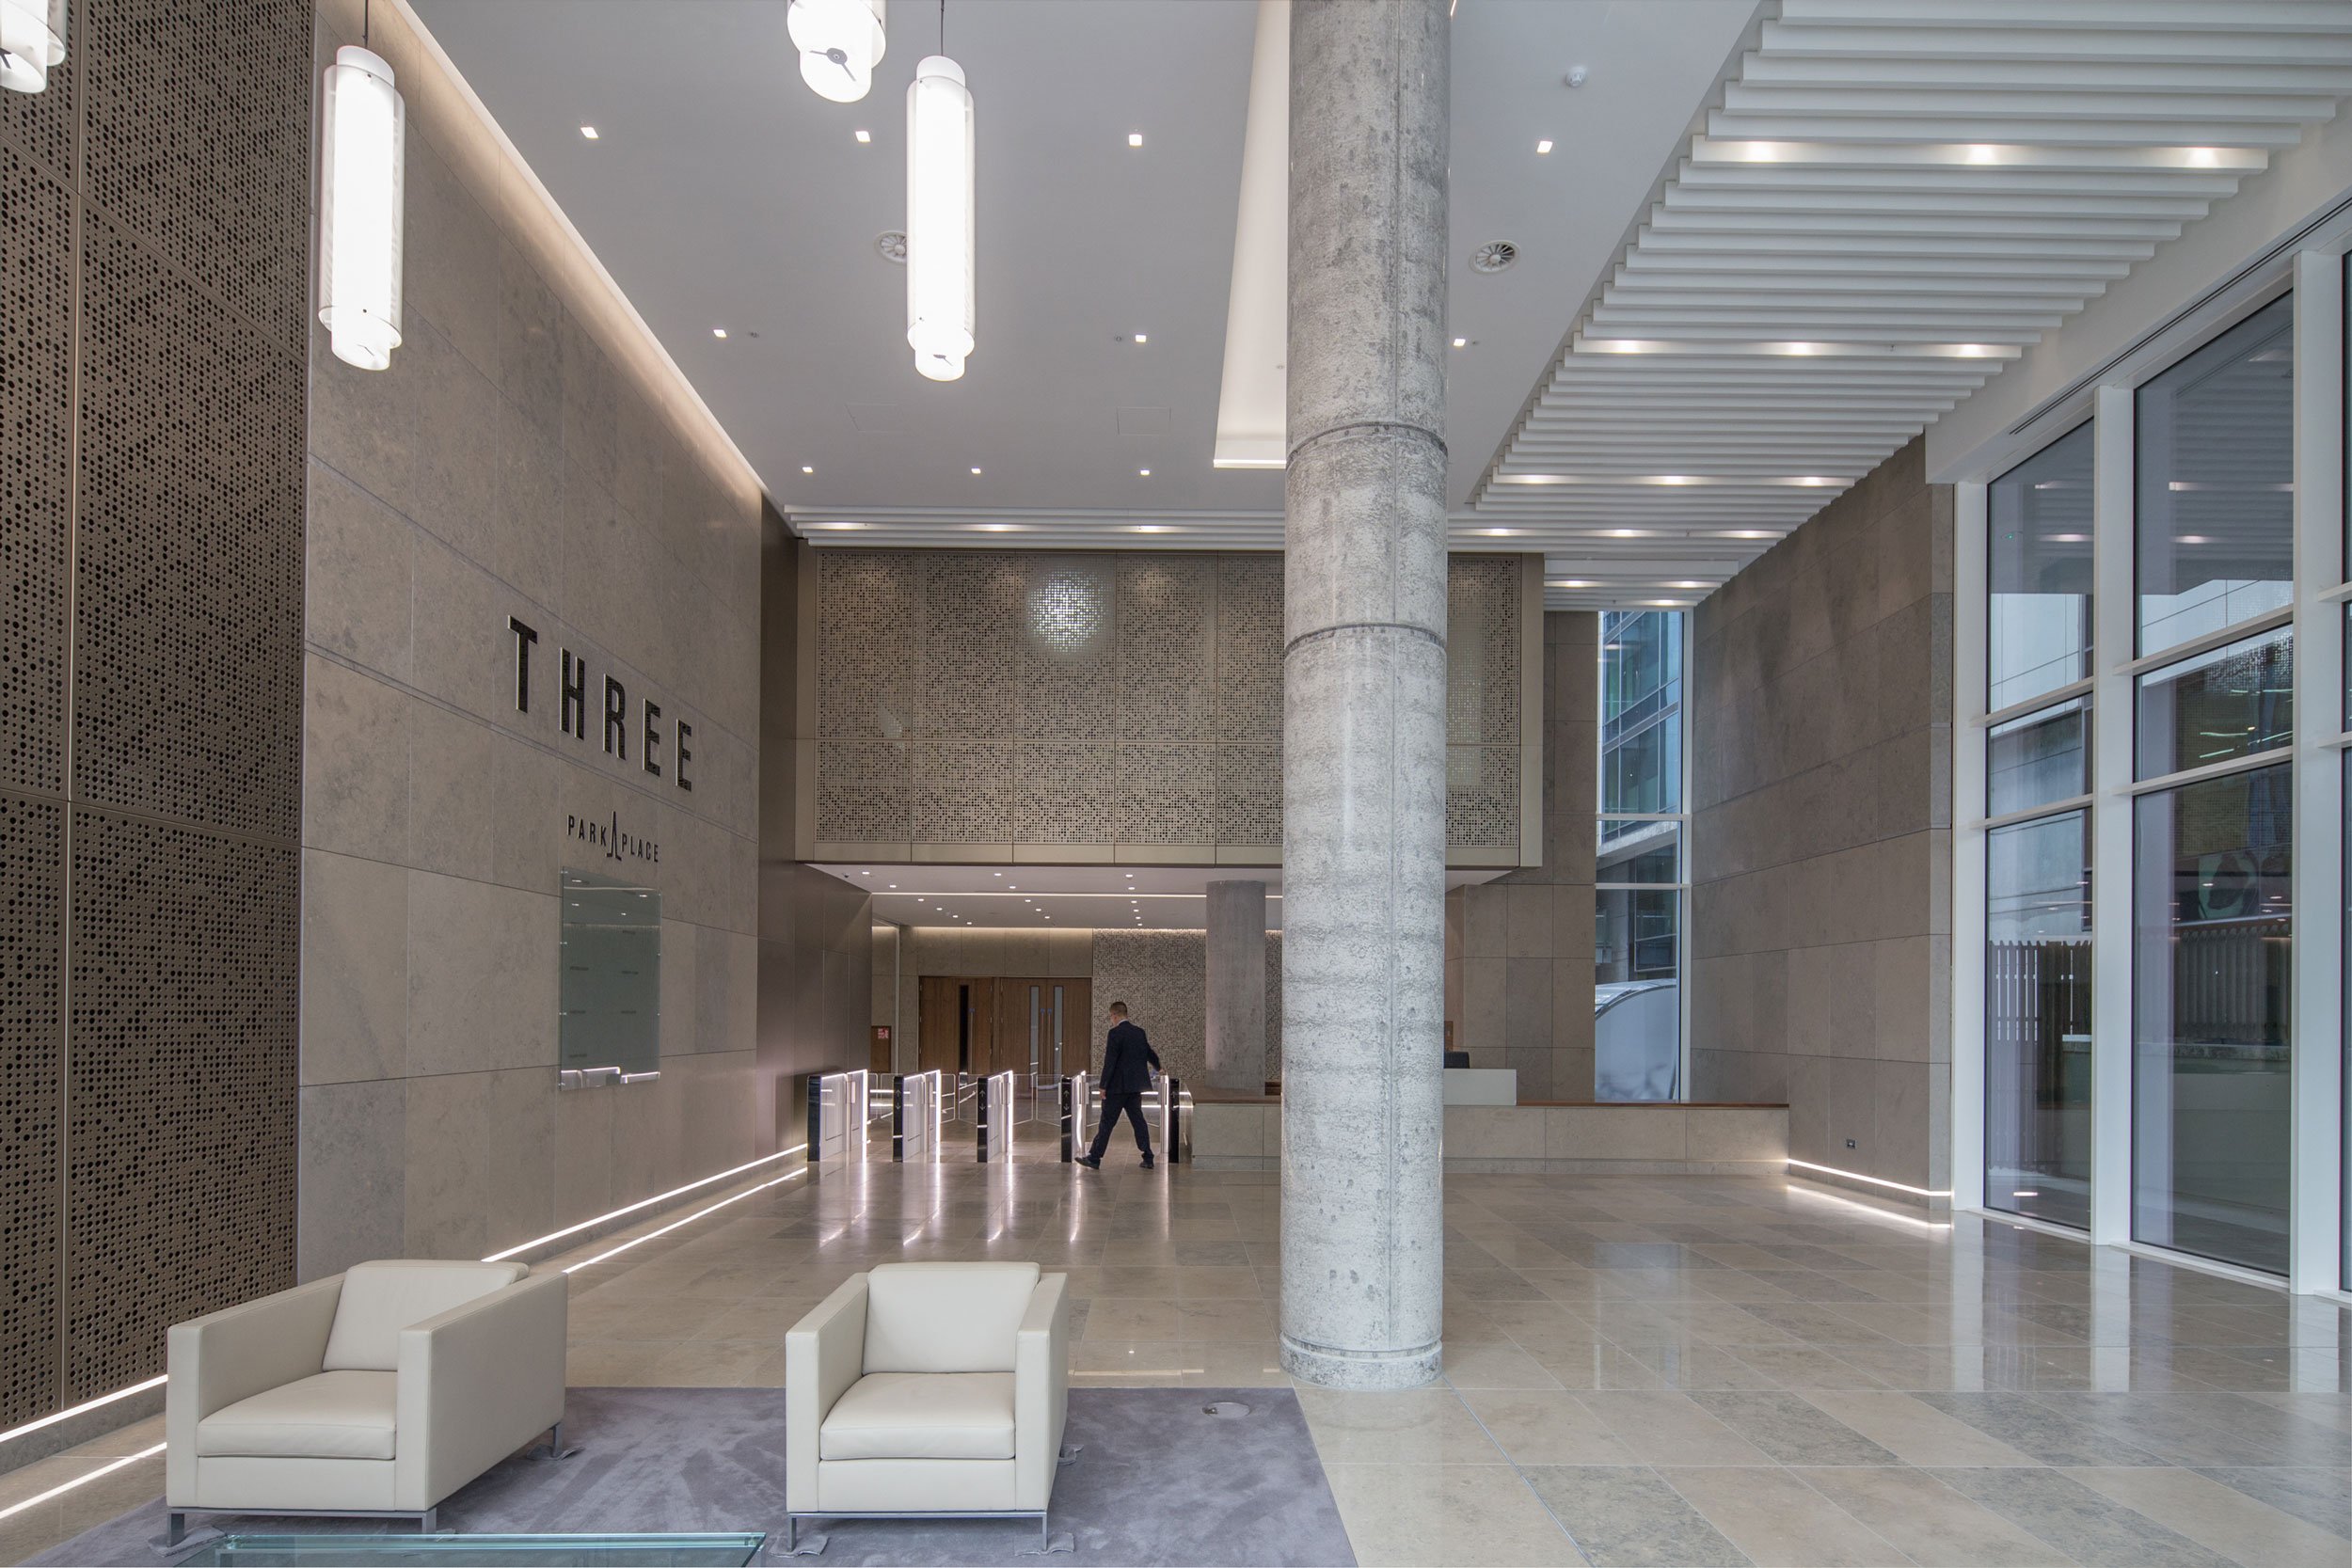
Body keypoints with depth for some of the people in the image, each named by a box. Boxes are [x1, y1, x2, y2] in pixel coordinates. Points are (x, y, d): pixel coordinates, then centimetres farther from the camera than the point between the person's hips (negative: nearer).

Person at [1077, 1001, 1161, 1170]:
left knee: (1107, 1122, -1)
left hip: (1118, 1086, -7)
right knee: (1138, 1121, 11)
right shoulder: (1140, 1033, 8)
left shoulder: (1115, 1033, -14)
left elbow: (1110, 1062, -18)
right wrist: (1158, 1067, 44)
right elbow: (1150, 1054, 23)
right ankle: (1148, 1158, 10)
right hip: (1136, 1086, 7)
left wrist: (1103, 1086, -13)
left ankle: (1094, 1159, 5)